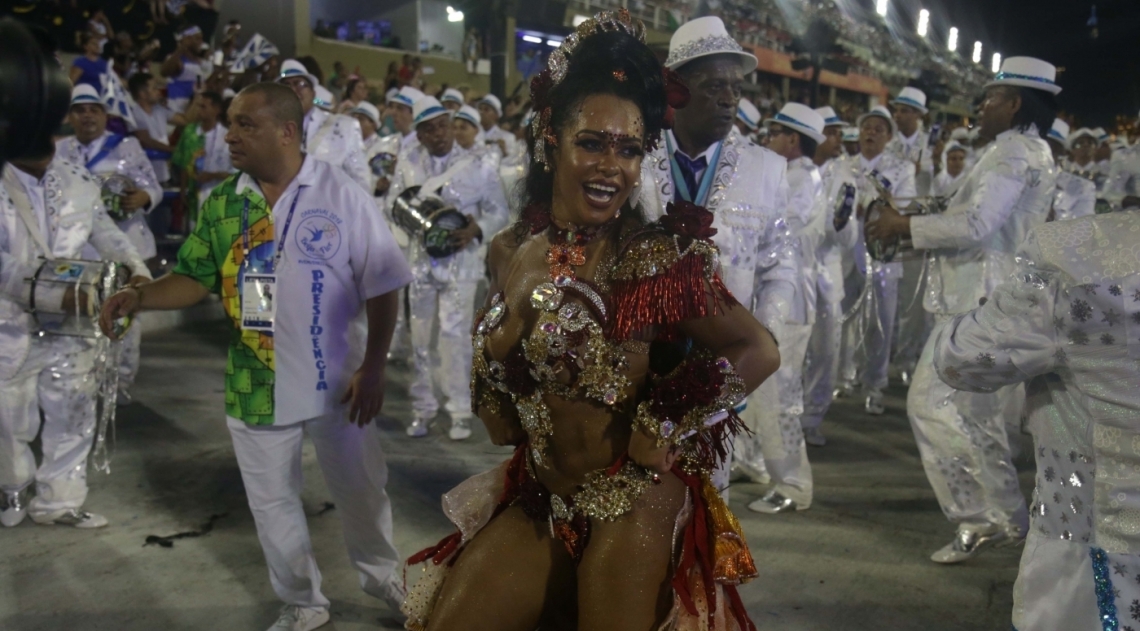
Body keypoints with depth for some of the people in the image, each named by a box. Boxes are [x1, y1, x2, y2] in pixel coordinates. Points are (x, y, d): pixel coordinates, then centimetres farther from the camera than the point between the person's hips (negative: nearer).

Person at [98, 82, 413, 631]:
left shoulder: (340, 193, -11)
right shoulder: (221, 203, -1)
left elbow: (382, 286, -9)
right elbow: (195, 278, 4)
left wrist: (374, 367, -12)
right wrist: (141, 295, -15)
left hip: (334, 380, -2)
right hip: (254, 385, 3)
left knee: (360, 489, 15)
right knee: (272, 503, 15)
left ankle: (381, 574, 43)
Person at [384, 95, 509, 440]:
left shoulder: (476, 167, -3)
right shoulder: (408, 163, 5)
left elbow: (499, 212, 1)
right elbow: (391, 203, 9)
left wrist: (477, 229, -19)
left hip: (460, 260, -3)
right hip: (421, 259, 3)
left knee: (454, 335, -7)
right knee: (419, 336, 8)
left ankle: (460, 411, 5)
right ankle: (423, 408, 21)